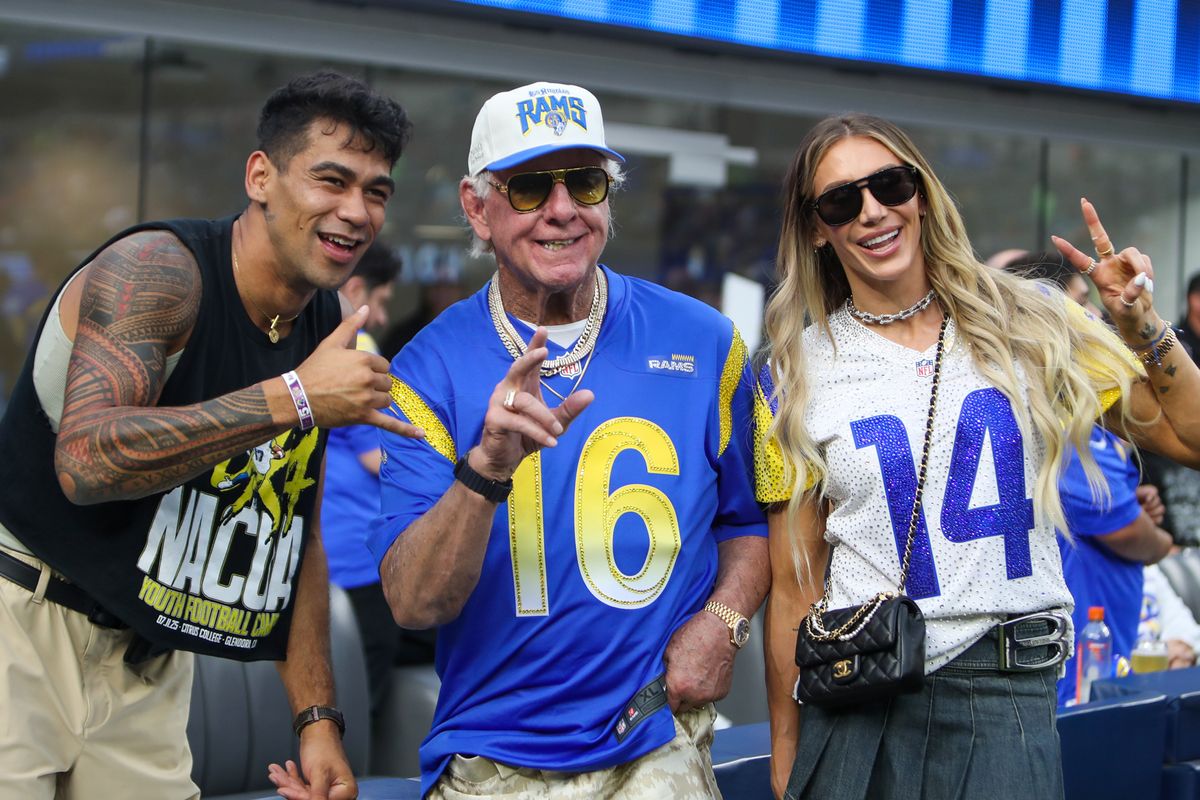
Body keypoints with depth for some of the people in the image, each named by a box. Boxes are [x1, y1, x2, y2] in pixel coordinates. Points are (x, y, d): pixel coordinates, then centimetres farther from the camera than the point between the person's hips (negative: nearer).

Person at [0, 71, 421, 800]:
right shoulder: (154, 269, -17)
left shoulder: (330, 335, 5)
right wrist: (294, 398, -33)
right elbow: (86, 460, -31)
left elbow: (299, 539, 10)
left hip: (150, 657, 7)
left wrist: (318, 720, 4)